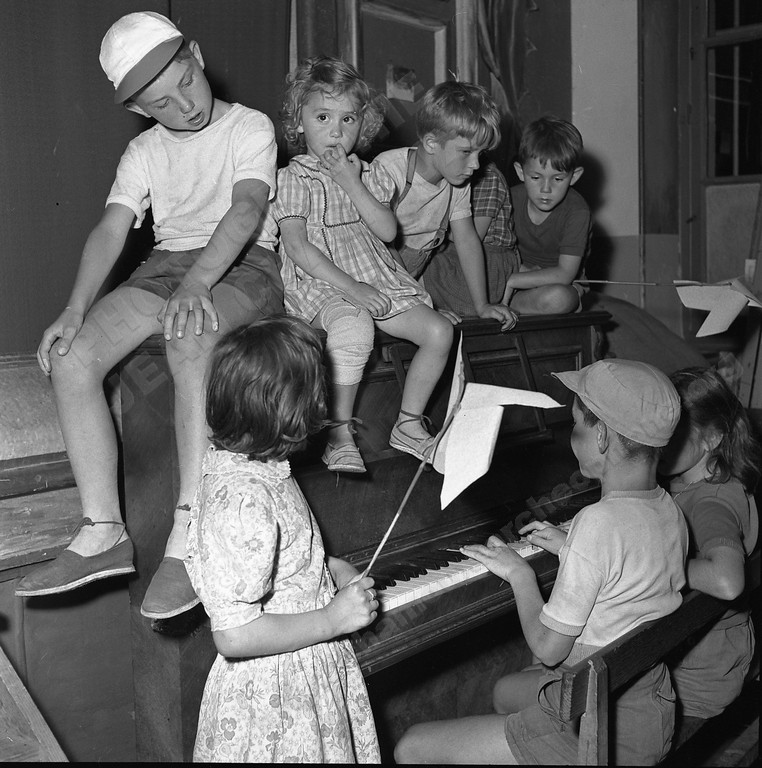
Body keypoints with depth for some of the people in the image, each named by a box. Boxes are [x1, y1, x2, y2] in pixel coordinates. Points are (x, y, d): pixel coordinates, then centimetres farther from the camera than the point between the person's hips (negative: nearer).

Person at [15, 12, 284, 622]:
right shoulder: (143, 152, 16)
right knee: (72, 358, -20)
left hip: (241, 267, -5)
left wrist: (196, 283, -34)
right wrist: (75, 311, -14)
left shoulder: (250, 127, 2)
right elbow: (110, 231, 3)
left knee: (190, 342, -40)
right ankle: (104, 532, -18)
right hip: (167, 266, 5)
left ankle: (189, 539, -39)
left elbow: (246, 209, -16)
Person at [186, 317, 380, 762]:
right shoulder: (244, 500, -29)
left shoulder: (239, 462, 0)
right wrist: (332, 619, -21)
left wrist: (328, 569, 6)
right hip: (274, 702, -9)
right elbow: (234, 635, -30)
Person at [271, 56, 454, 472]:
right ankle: (340, 434, -22)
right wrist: (348, 286, -22)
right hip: (318, 284, -6)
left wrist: (352, 183, -8)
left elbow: (387, 231, 1)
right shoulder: (293, 179, 0)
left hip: (376, 280, 6)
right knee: (355, 329, -38)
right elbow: (296, 245, -12)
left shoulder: (369, 174, 15)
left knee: (439, 330, -11)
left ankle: (409, 424, 6)